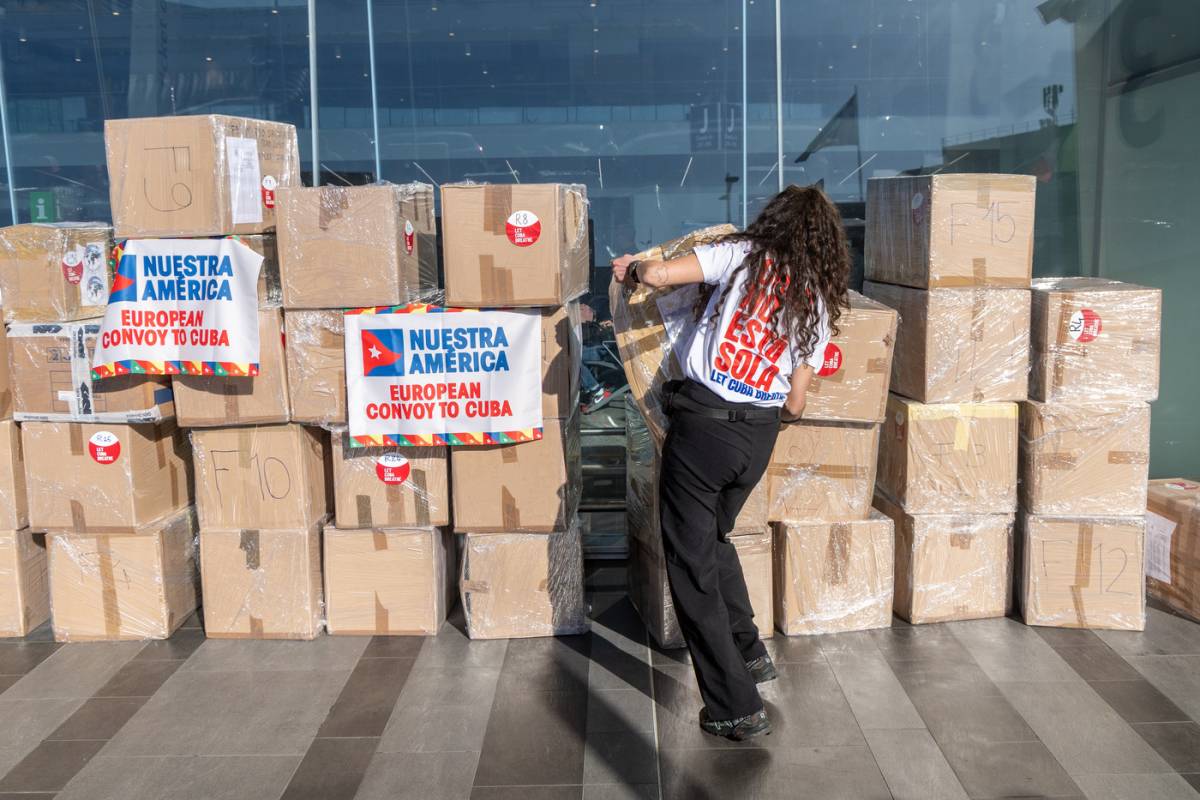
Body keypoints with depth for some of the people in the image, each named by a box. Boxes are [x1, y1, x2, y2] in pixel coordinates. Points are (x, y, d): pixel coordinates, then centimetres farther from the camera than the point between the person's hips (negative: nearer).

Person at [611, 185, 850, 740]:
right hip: (760, 435, 6)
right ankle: (749, 654, 37)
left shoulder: (743, 254, -1)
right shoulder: (818, 304, 10)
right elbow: (795, 404, 8)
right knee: (714, 536, 30)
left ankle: (736, 708, 7)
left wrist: (630, 270, 10)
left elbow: (658, 274, -12)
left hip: (703, 422, -5)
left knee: (692, 563, 4)